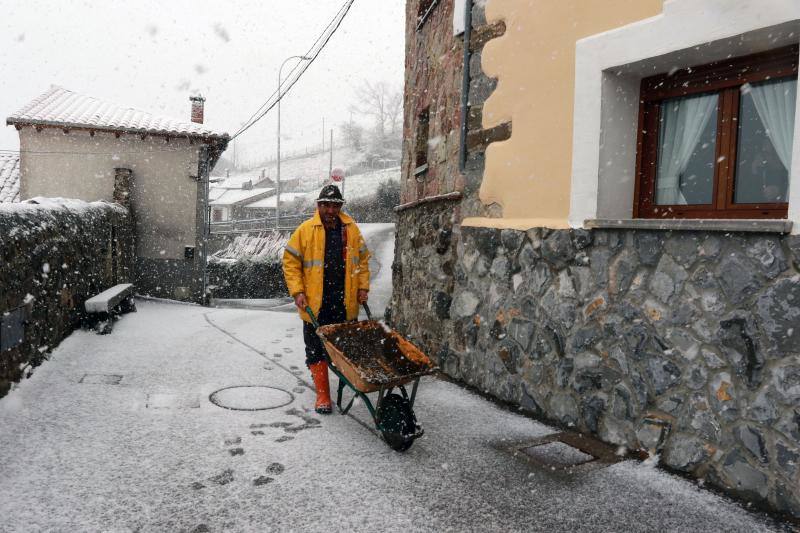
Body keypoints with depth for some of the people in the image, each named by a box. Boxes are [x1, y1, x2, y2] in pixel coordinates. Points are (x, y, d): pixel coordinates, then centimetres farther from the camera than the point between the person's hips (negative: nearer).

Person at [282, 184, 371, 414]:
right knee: (317, 350, 4)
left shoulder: (351, 229, 7)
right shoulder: (305, 230, -2)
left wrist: (363, 287, 6)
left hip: (345, 303, 2)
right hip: (315, 304, -2)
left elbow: (362, 260, 16)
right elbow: (290, 262, 0)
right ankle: (323, 394, 15)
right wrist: (297, 291, -9)